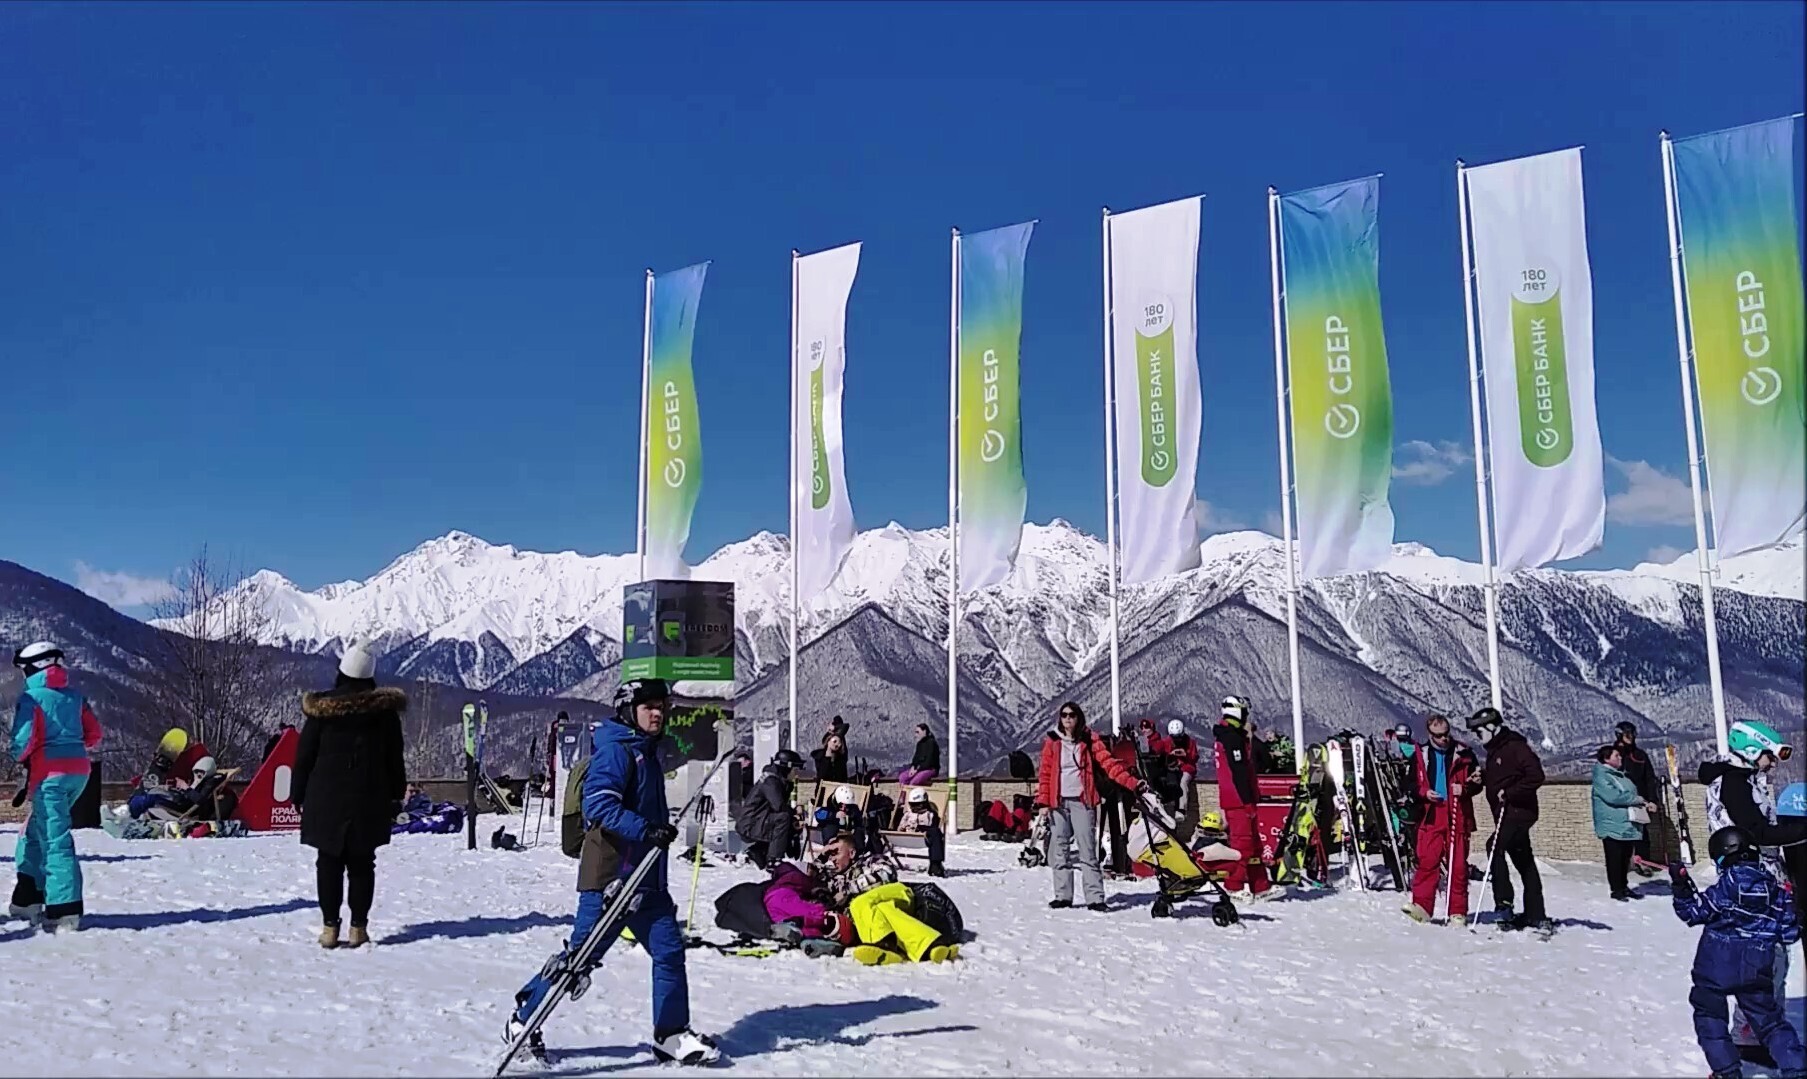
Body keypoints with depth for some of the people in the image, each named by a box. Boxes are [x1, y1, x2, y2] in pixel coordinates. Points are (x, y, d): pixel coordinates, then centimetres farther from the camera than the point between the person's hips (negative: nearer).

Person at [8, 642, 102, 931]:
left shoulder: (31, 696, -6)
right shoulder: (74, 696, 13)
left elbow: (24, 739, -13)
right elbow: (93, 734, 12)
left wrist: (21, 757, 6)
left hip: (51, 772, -7)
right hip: (79, 770, 7)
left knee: (55, 838, -7)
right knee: (35, 831, 21)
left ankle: (65, 910, -11)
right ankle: (28, 898, 23)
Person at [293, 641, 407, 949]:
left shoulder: (320, 708, -5)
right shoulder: (385, 709, -2)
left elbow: (304, 755, 0)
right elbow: (395, 759, 4)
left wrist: (298, 794, 9)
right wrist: (396, 796, 13)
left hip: (326, 799, -1)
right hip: (369, 800, 1)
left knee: (329, 862, 7)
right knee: (362, 864, 7)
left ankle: (329, 927, 7)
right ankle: (358, 927, 7)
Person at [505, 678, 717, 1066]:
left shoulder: (646, 752, 17)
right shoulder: (615, 750, -12)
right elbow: (599, 805, -24)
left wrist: (664, 828, 15)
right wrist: (647, 830, -30)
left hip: (646, 877, 9)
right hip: (611, 875, -9)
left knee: (669, 949, 4)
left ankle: (672, 1035, 14)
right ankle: (523, 1019, 17)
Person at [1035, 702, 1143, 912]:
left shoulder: (1089, 741, 4)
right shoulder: (1052, 743, 9)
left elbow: (1109, 763, -5)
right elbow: (1045, 773, 7)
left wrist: (1131, 782, -17)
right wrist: (1043, 801, -1)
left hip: (1082, 801, -2)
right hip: (1058, 802, 3)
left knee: (1087, 850, -7)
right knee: (1059, 851, 5)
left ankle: (1095, 898, -7)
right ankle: (1063, 895, 13)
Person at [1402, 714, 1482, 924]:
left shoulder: (1463, 754, 5)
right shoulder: (1420, 755, 9)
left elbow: (1477, 783, 9)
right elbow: (1412, 785, 13)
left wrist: (1464, 789, -12)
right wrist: (1424, 793, -7)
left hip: (1458, 817, 0)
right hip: (1431, 816, 1)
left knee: (1458, 865, 2)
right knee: (1427, 862, -8)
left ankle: (1458, 912, 8)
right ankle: (1422, 907, -8)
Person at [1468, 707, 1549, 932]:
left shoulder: (1514, 747, -13)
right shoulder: (1494, 751, 17)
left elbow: (1536, 776, -22)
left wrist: (1509, 793, -22)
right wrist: (1483, 776, 7)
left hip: (1518, 811, -10)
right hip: (1506, 814, 10)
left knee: (1496, 847, -21)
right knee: (1525, 864, 13)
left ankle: (1504, 904, -19)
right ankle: (1536, 916, 19)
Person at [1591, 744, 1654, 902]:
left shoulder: (1621, 775, 18)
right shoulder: (1601, 776, -10)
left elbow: (1632, 795, 24)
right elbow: (1612, 796, -22)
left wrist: (1645, 804, 5)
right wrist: (1636, 799, -12)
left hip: (1628, 824, 8)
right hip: (1612, 825, -8)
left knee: (1625, 858, 13)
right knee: (1615, 859, -2)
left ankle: (1624, 886, 23)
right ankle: (1616, 889, 4)